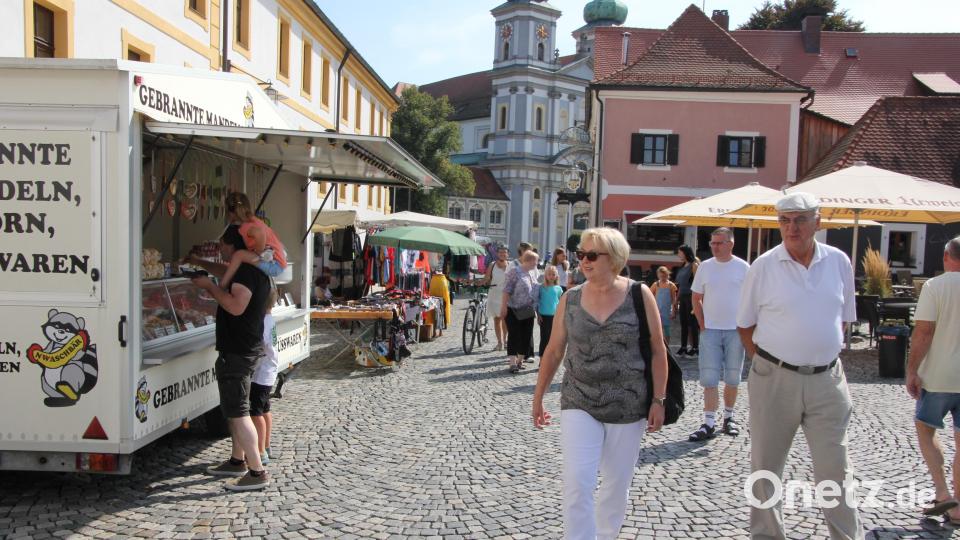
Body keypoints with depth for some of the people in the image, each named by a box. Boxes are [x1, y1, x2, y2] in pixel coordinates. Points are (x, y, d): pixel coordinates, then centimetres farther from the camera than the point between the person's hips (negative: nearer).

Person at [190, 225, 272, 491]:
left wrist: (209, 286, -20)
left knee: (238, 411, -10)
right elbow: (225, 270, 35)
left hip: (237, 351, -11)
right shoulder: (250, 269, 14)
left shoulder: (246, 271, -19)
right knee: (234, 408, 20)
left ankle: (257, 472, -9)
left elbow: (236, 306, -30)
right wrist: (199, 263, 41)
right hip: (243, 348, 11)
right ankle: (237, 461, 32)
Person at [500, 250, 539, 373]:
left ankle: (520, 361, 18)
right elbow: (507, 290, -14)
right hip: (514, 310, -7)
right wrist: (504, 306, -19)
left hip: (528, 311, 7)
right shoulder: (514, 271, -10)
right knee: (514, 336, -5)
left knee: (526, 336, 7)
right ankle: (513, 363, -4)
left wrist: (536, 308, 16)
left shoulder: (533, 272, 12)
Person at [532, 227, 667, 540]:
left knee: (617, 484, 14)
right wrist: (538, 397, 10)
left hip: (628, 407, 0)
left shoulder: (639, 295, -5)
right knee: (576, 484, -9)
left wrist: (658, 399, -6)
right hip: (578, 405, 1)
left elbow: (658, 350, -1)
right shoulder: (570, 300, 0)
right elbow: (554, 352, 7)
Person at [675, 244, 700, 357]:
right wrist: (677, 300, 16)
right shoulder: (682, 267, 16)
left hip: (691, 297, -7)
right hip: (682, 298, 7)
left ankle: (695, 348, 1)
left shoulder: (694, 265, -6)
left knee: (692, 323, -4)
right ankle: (683, 347, 14)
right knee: (683, 323, 8)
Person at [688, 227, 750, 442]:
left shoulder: (743, 267, -1)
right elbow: (696, 299, 9)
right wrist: (702, 325, 1)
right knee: (709, 378, -3)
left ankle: (728, 417, 25)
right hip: (710, 330, 1)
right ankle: (709, 424, -1)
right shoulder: (705, 267, 4)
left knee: (732, 378, 10)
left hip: (735, 330, -1)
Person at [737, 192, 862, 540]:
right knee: (766, 467, 10)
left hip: (826, 379, 2)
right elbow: (745, 324, 2)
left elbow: (844, 317, 14)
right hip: (774, 378, -1)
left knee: (835, 469, 8)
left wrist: (822, 351, 7)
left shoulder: (839, 262, 2)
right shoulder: (764, 266, -6)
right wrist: (766, 362, -2)